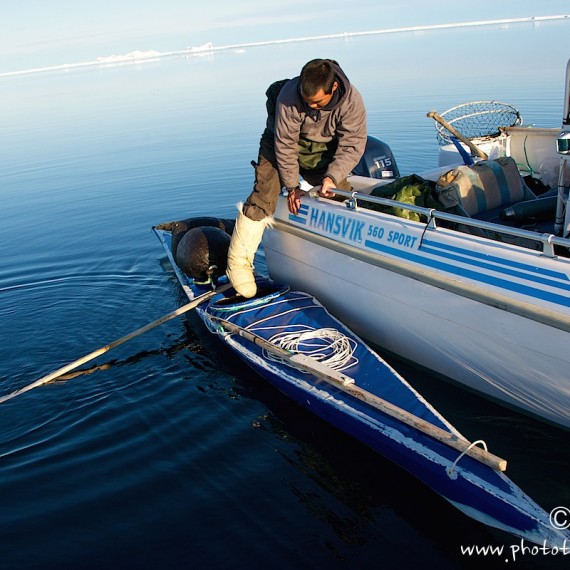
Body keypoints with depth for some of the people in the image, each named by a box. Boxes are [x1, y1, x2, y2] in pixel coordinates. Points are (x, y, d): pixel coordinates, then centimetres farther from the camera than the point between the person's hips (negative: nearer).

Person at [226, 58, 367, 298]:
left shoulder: (351, 101, -24)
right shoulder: (289, 96, -31)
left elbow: (352, 145, -19)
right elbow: (285, 145, -24)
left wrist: (332, 176, -33)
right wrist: (293, 186, -18)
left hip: (322, 151, 3)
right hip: (282, 145, -3)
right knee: (263, 198, -17)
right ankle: (238, 263, -11)